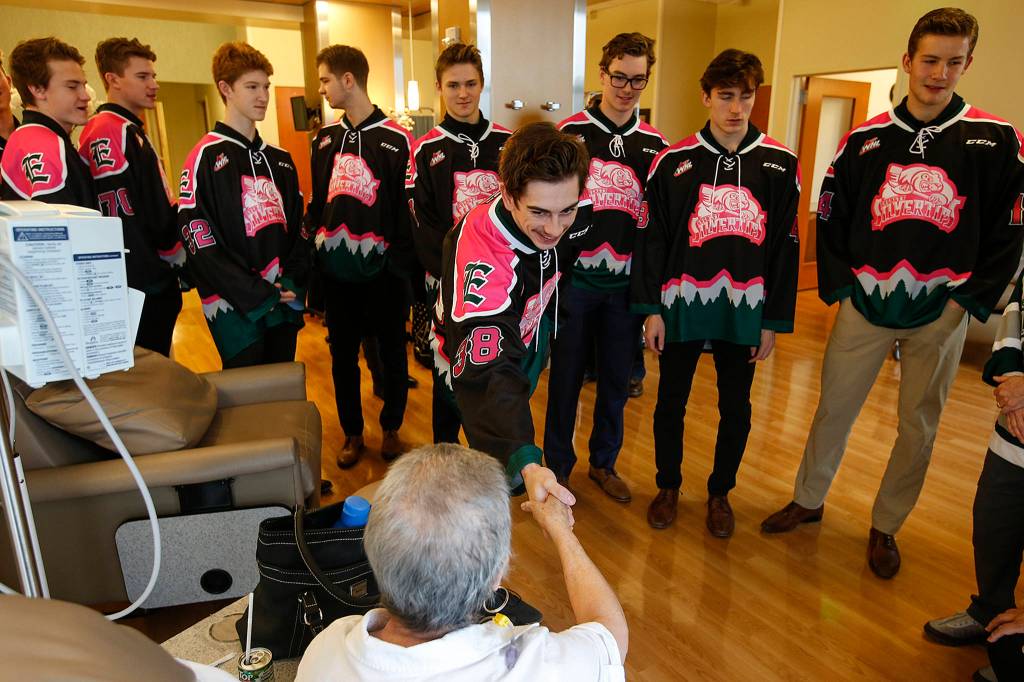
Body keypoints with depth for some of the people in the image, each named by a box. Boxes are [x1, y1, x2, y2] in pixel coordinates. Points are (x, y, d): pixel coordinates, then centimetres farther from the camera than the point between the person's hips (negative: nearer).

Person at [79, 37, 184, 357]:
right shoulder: (107, 131, -13)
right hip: (139, 289, -10)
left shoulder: (134, 132, 19)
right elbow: (120, 217, -22)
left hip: (159, 285, 10)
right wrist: (171, 250, -16)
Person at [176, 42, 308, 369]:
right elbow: (197, 236, -12)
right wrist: (256, 293, -15)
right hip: (235, 308, -6)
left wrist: (294, 281, -2)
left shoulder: (280, 159, 14)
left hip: (286, 303, 6)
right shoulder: (206, 157, -6)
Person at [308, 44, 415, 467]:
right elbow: (317, 203, 14)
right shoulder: (325, 138, 10)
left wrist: (402, 263, -10)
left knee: (392, 354, 9)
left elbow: (410, 209, -7)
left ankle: (391, 428, 29)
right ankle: (352, 432, 29)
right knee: (343, 357, 12)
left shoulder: (396, 140, -6)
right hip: (336, 270, 5)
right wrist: (314, 251, 7)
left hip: (383, 271, -4)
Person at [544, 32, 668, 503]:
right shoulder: (570, 132, -1)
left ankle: (604, 463, 30)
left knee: (617, 380, 11)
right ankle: (558, 466, 24)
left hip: (626, 282, 3)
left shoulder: (654, 144, 8)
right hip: (574, 276, -3)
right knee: (566, 377, 6)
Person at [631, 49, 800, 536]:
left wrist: (775, 321, 1)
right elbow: (652, 239, -1)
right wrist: (651, 308, -5)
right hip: (682, 305, -1)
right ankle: (668, 486, 32)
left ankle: (720, 492, 33)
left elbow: (785, 248, 3)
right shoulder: (674, 162, -2)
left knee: (736, 409, 11)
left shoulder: (780, 164, 2)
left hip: (745, 311, 1)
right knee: (671, 403, 10)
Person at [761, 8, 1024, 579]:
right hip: (866, 303, 1)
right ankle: (809, 500, 28)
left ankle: (886, 527, 27)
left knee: (919, 426, 8)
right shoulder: (866, 139, 3)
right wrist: (840, 286, -1)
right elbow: (830, 218, 7)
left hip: (942, 312, -1)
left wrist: (970, 300, -6)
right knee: (834, 409, 8)